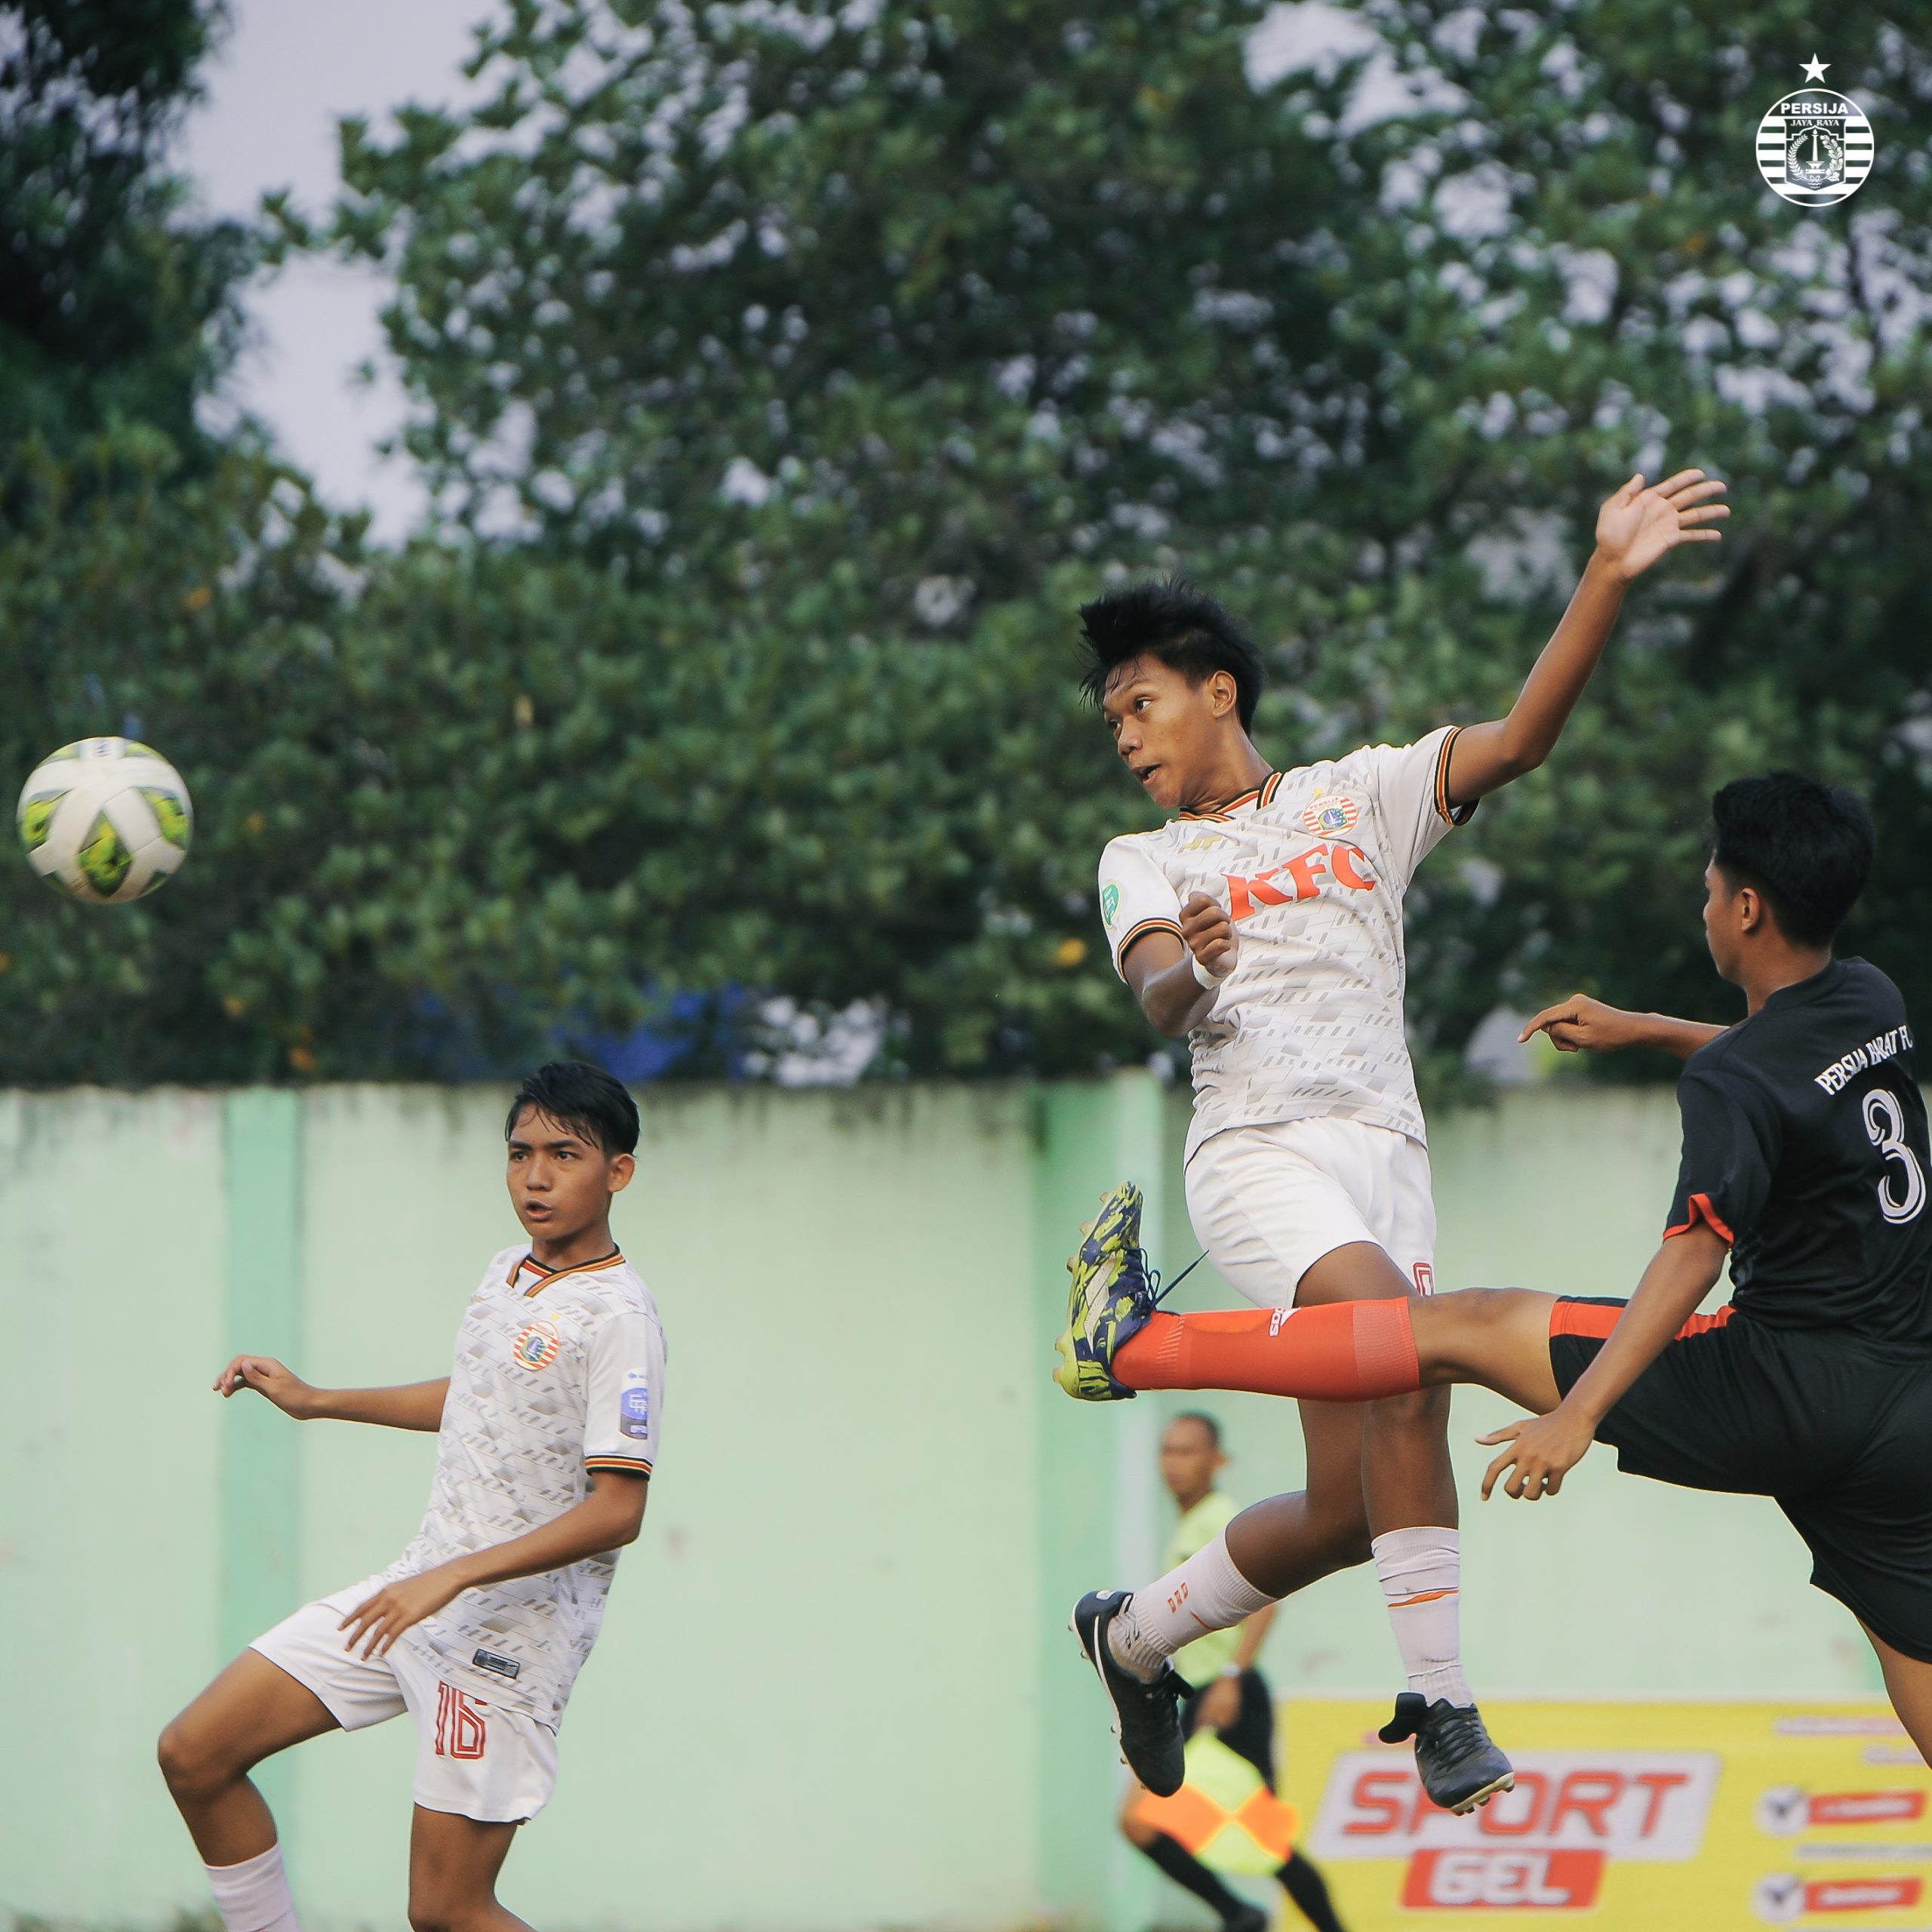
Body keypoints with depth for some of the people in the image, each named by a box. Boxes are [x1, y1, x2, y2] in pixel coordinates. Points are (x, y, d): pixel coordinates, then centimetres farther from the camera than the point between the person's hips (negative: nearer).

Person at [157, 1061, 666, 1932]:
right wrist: (314, 1399, 27)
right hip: (417, 1591, 9)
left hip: (513, 1630, -9)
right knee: (195, 1755, 4)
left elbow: (616, 1512, -23)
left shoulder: (618, 1317, -17)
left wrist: (452, 1579, -28)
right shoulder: (508, 1272, 9)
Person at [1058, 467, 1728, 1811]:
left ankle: (1137, 1636, 25)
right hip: (1256, 1149, -2)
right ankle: (1443, 1707, -28)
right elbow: (1159, 999, -5)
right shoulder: (1146, 865, 15)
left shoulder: (1362, 796, 16)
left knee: (1347, 1512, -3)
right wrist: (1195, 967, -30)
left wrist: (1609, 578, -12)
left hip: (1383, 1149, 2)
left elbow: (1522, 739, 1)